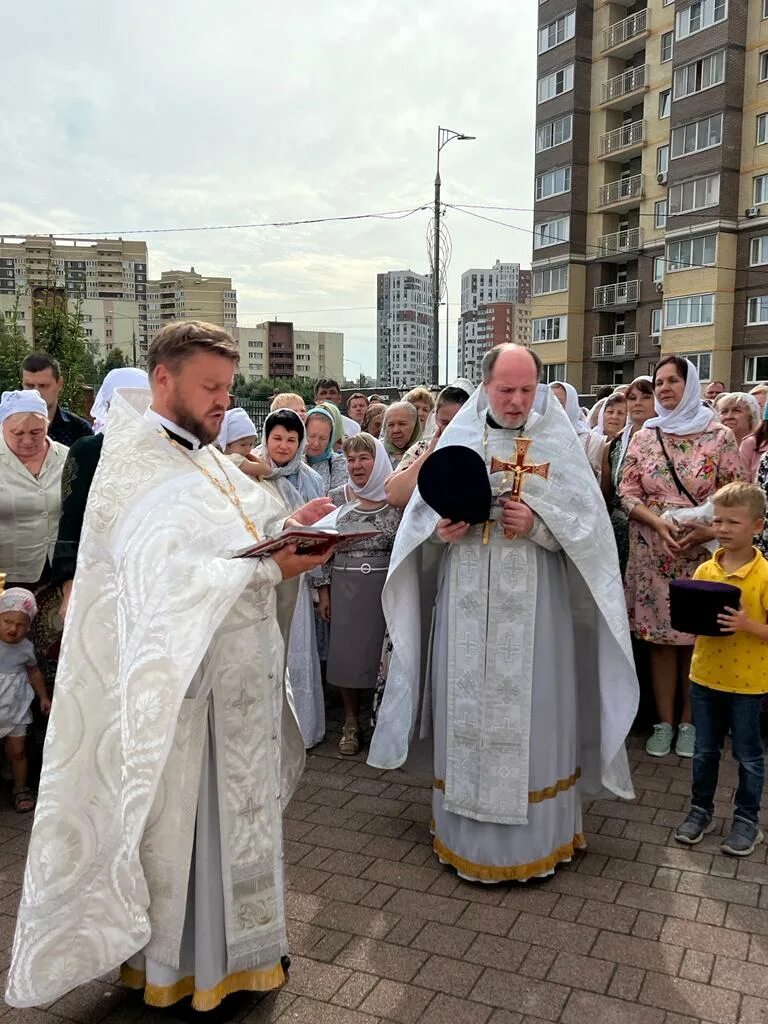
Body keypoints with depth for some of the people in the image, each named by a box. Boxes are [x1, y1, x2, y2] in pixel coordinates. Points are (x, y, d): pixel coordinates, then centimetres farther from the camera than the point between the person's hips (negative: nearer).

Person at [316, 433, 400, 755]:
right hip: (345, 587, 1)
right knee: (347, 653, 6)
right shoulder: (337, 498, 3)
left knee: (384, 652, 4)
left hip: (387, 585, -1)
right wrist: (324, 591, 2)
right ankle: (351, 723, 22)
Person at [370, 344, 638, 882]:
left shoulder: (558, 443, 0)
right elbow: (421, 511, 6)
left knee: (531, 708, 5)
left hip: (534, 602, -1)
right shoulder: (458, 439, 4)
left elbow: (588, 523, -3)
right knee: (469, 706, 8)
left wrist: (538, 524, -18)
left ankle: (536, 834, 24)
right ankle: (469, 833, 26)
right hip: (468, 602, 2)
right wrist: (440, 529, -14)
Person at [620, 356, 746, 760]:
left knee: (696, 638, 5)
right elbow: (628, 493, 3)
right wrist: (658, 523, -14)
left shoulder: (719, 436, -1)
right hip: (653, 555, 2)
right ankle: (664, 722, 18)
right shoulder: (644, 437, 6)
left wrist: (707, 530, -17)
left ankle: (689, 722, 20)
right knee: (660, 638, 6)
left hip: (702, 556, -1)